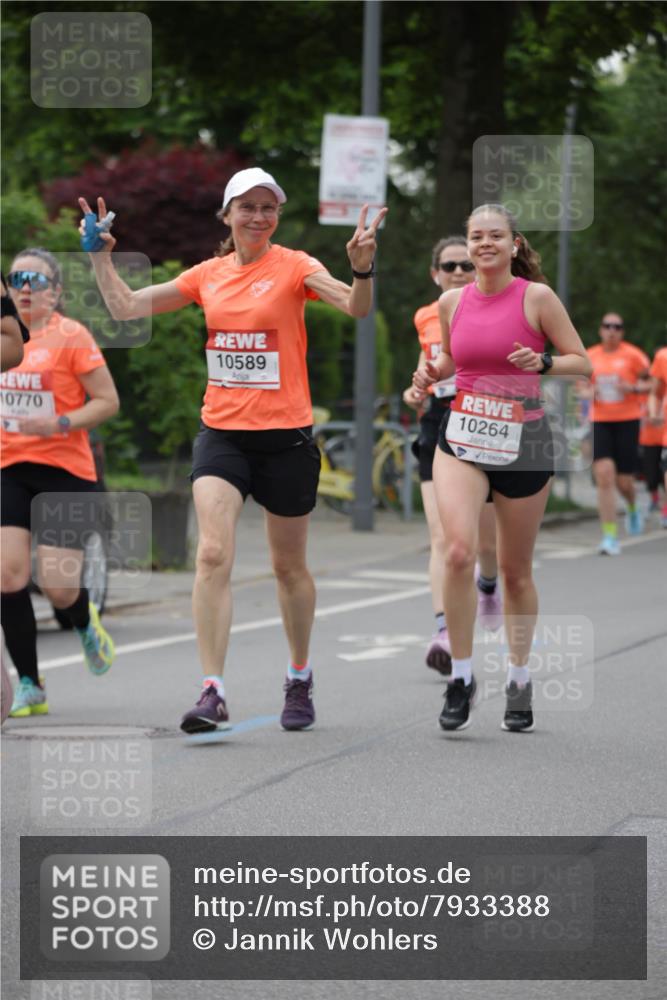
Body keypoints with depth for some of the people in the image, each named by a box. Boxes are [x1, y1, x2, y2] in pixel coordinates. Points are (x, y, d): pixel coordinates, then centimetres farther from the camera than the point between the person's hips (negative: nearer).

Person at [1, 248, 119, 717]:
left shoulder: (71, 336, -7)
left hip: (65, 471, -5)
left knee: (58, 585, -8)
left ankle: (87, 625, 30)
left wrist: (61, 424, -20)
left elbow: (108, 401, -8)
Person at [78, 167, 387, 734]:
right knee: (213, 553, -15)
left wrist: (362, 268, -38)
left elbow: (357, 308, -20)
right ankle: (213, 693, -16)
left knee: (289, 565, 10)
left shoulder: (293, 267, -5)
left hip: (285, 436, -2)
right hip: (221, 432, 3)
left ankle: (300, 680, 31)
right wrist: (101, 257, 4)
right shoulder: (208, 274, 7)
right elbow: (127, 308, 12)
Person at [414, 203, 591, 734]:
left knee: (516, 570, 7)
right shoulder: (452, 301, 5)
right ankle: (461, 677, -8)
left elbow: (582, 363, -2)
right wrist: (431, 373, 1)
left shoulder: (536, 297, -5)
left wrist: (542, 362, -21)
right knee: (459, 551, -20)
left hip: (524, 441, -1)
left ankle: (519, 680, 26)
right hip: (463, 437, 2)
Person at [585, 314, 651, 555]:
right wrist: (589, 393, -4)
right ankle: (610, 537, -12)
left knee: (624, 481, 1)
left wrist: (633, 388, -16)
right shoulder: (590, 357, 6)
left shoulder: (632, 355, -2)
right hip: (600, 422, 2)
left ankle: (632, 508, 41)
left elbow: (650, 383, 3)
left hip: (628, 421, -2)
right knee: (604, 476, -13)